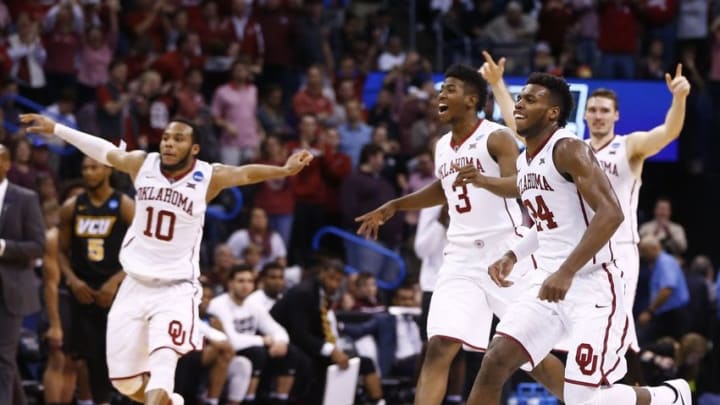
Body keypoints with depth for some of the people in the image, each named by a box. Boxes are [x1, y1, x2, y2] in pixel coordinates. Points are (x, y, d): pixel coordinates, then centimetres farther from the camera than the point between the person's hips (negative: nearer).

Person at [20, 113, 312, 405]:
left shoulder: (207, 177, -9)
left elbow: (245, 173, -20)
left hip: (177, 290, -4)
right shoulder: (142, 164, -1)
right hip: (135, 286, 4)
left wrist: (284, 170, -38)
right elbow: (105, 151, 11)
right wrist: (55, 128, 17)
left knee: (162, 367, -25)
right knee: (124, 379, 8)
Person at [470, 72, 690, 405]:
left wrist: (567, 272, -29)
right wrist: (513, 255, 16)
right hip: (547, 284, 8)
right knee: (495, 362, -9)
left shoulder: (569, 150, -13)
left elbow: (610, 214, -24)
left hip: (591, 286, -8)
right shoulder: (524, 161, 15)